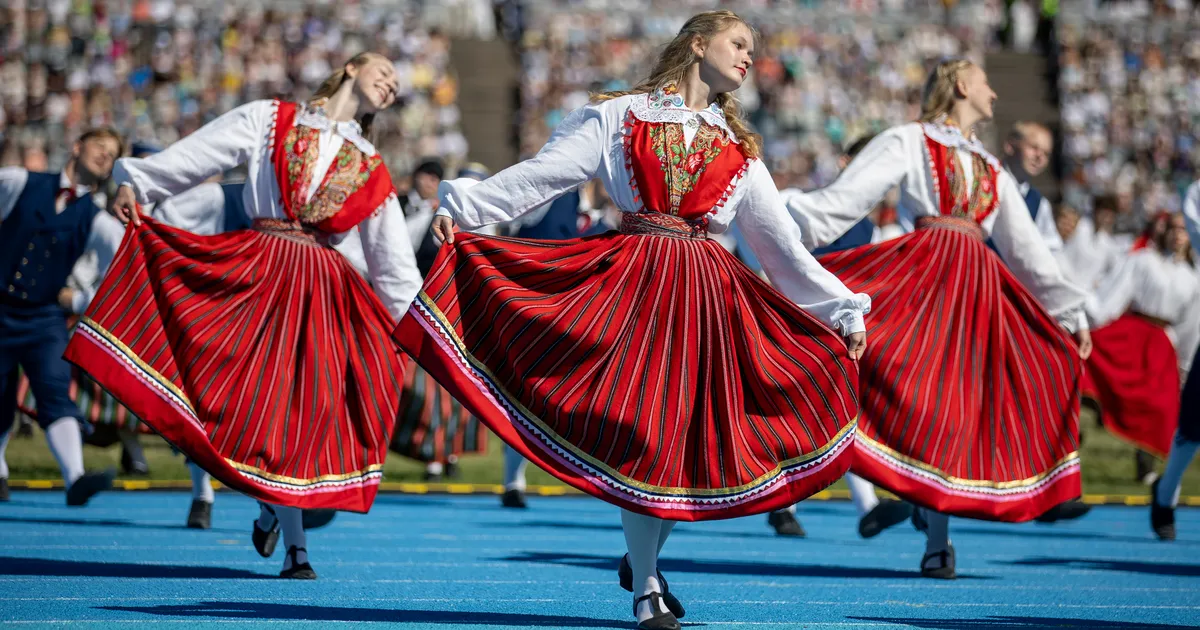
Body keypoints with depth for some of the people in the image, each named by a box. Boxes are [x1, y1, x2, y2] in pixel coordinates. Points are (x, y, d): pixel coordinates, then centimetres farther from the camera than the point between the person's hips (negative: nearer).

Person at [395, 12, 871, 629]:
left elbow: (783, 244, 19)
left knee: (695, 435, -2)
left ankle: (643, 558, 19)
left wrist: (844, 313, 16)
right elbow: (541, 173, 0)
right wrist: (463, 205, -12)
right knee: (639, 432, -9)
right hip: (630, 281, -4)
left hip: (707, 298, 4)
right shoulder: (619, 116, 8)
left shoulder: (738, 149, 18)